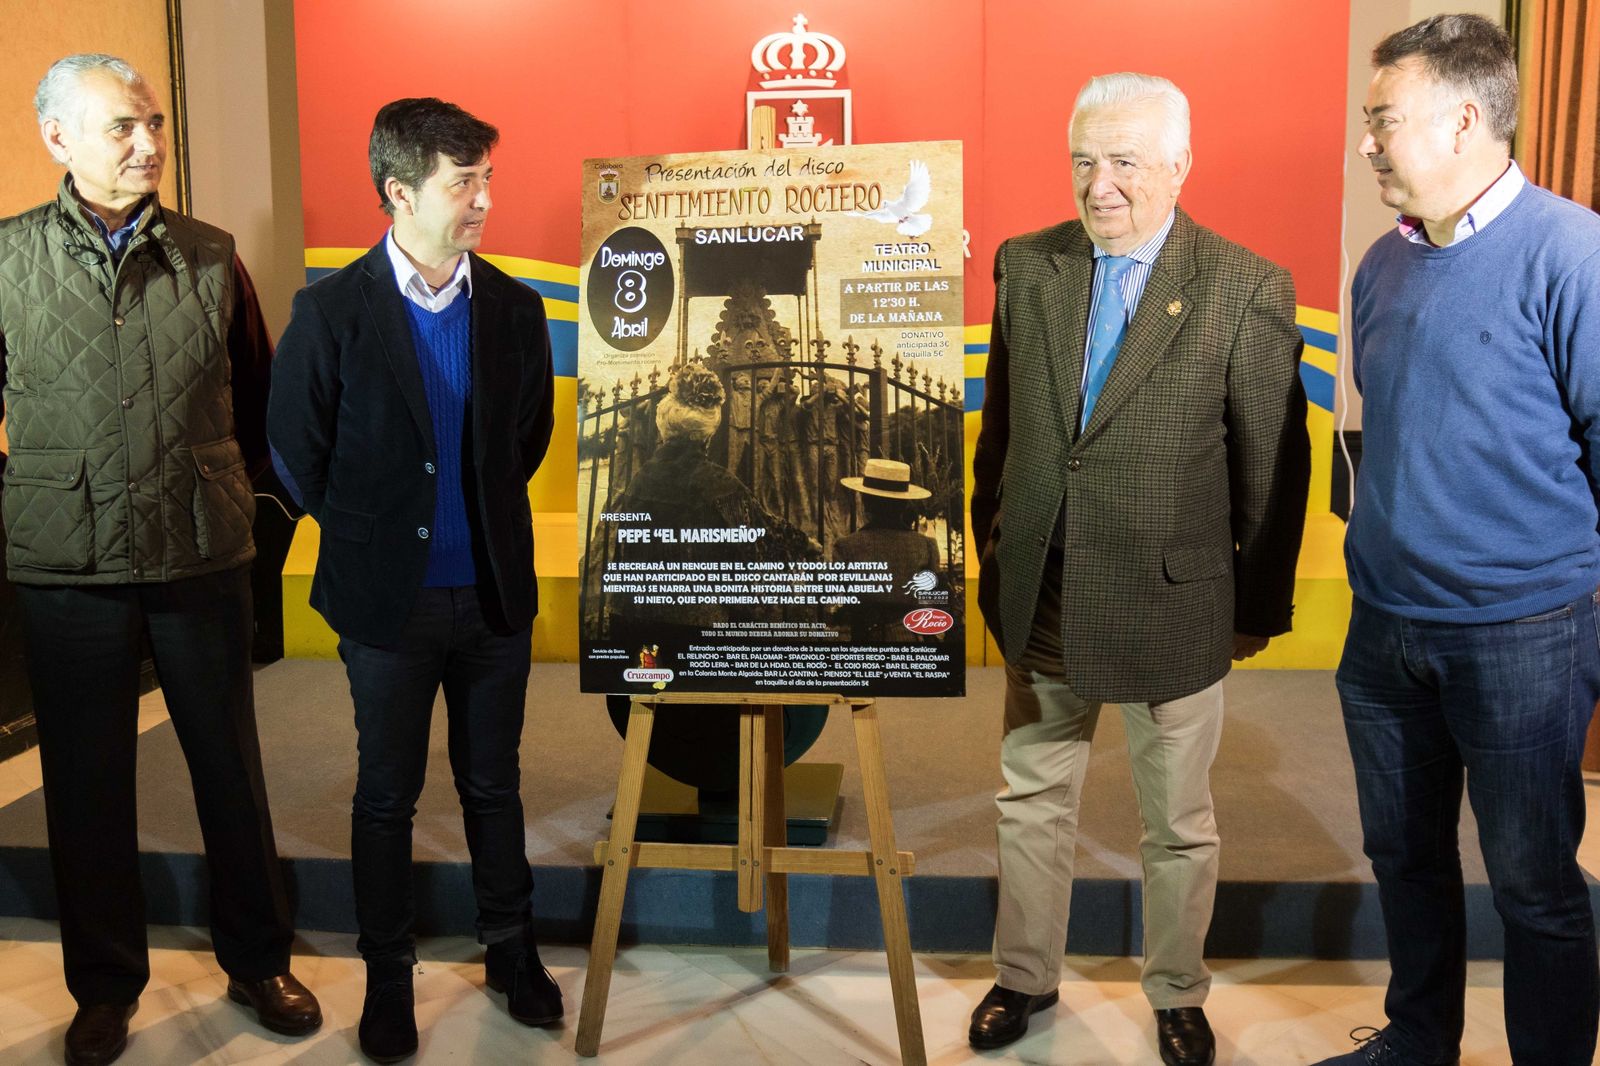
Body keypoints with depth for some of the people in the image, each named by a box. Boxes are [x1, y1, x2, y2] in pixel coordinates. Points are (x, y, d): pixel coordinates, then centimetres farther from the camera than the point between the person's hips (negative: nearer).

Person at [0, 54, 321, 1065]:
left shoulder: (210, 256, 3)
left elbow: (258, 391, 12)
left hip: (204, 558, 1)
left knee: (231, 766, 10)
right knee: (87, 782, 11)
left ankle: (258, 959, 29)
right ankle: (106, 983, 30)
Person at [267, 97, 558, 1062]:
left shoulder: (514, 308, -1)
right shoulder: (333, 312, -9)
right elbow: (296, 447, 0)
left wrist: (489, 515, 11)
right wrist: (364, 537, 6)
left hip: (496, 592, 2)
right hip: (389, 602, -2)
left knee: (494, 784, 15)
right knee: (388, 796, 12)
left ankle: (512, 950, 32)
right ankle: (388, 975, 29)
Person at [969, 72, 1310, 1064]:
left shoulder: (1248, 291, -11)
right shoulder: (1026, 266, 0)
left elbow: (1275, 465, -6)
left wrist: (1260, 608, -2)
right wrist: (993, 542, 13)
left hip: (1173, 607, -3)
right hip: (1040, 600, 3)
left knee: (1180, 824, 15)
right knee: (1033, 800, 18)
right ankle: (1026, 976, 39)